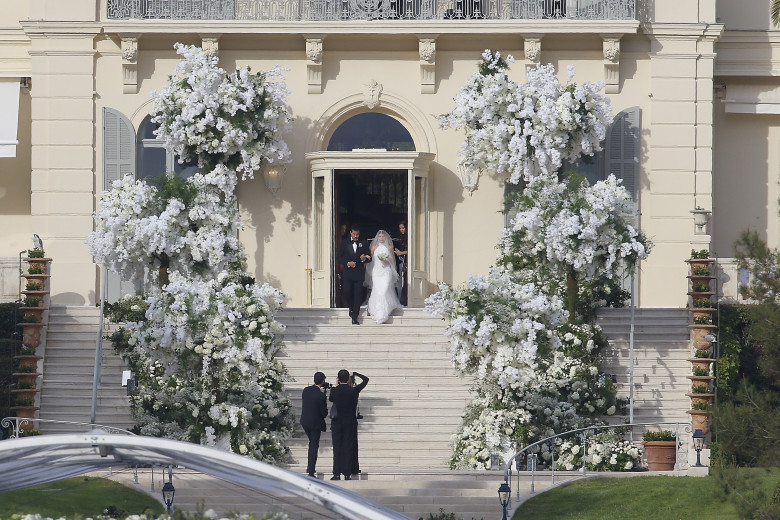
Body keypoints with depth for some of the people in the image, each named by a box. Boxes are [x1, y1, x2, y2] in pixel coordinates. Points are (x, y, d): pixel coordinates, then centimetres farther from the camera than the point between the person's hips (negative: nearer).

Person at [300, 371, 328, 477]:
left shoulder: (306, 390, -3)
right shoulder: (321, 395, -21)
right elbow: (324, 412, -17)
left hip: (304, 422, 6)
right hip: (316, 423, -6)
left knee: (312, 443, 26)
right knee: (314, 446, 3)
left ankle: (309, 467, 28)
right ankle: (311, 472, 2)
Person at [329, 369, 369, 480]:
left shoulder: (334, 391, -7)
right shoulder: (354, 390, -8)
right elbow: (365, 379, 5)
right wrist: (355, 374, 15)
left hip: (337, 422, 0)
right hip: (350, 423, 0)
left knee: (337, 448, 3)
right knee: (349, 448, 3)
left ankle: (337, 474, -2)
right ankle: (347, 474, 1)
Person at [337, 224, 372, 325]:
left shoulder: (363, 243, 7)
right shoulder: (344, 243, 6)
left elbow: (369, 258, 10)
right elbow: (340, 258, 6)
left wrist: (364, 259, -12)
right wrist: (348, 263, -11)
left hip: (359, 272, 0)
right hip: (348, 273, 0)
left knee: (358, 295, -4)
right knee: (347, 292, -7)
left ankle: (354, 317, -2)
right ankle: (352, 308, 23)